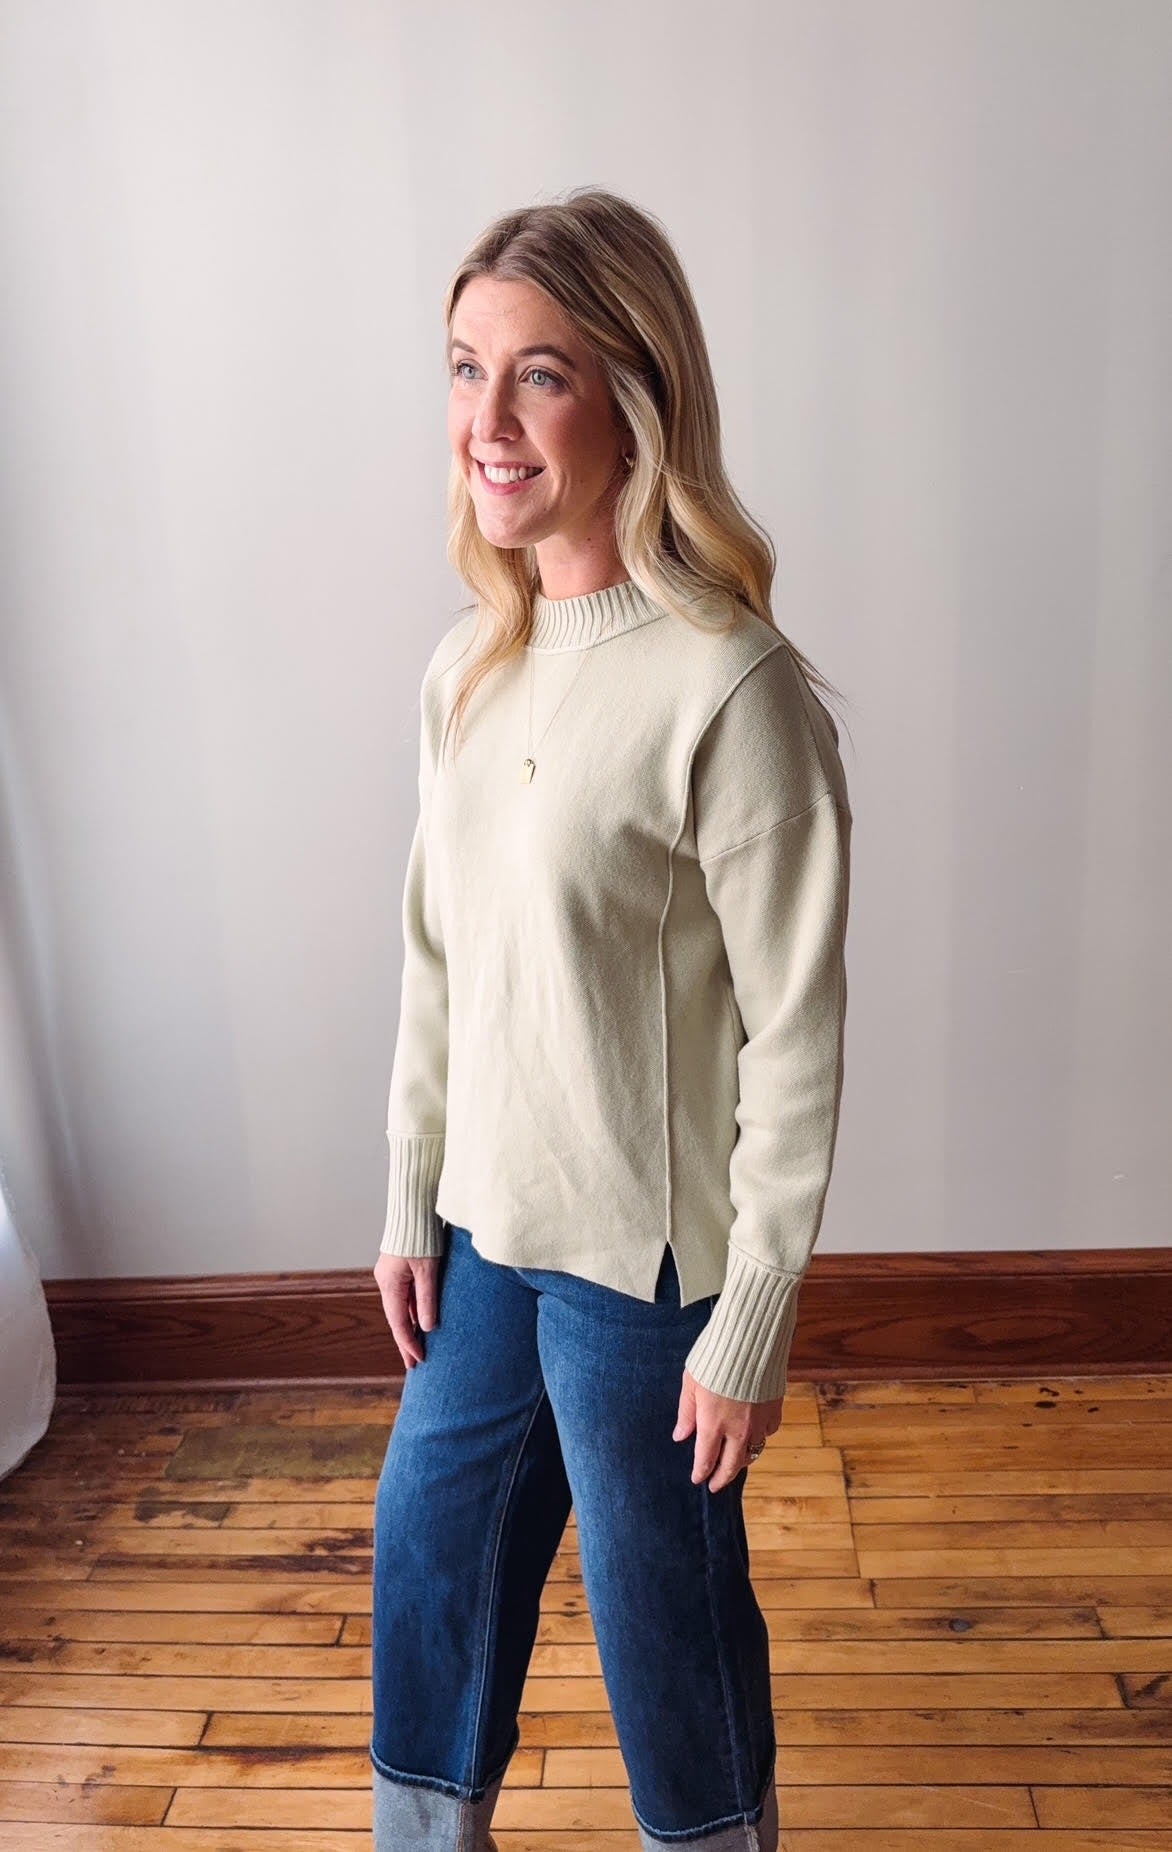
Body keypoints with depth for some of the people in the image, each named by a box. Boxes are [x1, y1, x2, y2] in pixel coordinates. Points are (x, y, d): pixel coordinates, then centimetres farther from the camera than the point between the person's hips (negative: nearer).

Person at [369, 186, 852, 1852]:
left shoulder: (732, 689, -21)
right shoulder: (470, 666, 1)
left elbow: (797, 1039, -17)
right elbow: (438, 960, 8)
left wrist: (752, 1322, -12)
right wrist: (411, 1199, 11)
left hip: (648, 1259, -6)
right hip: (488, 1225, 7)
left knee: (664, 1596, 16)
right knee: (430, 1543, 23)